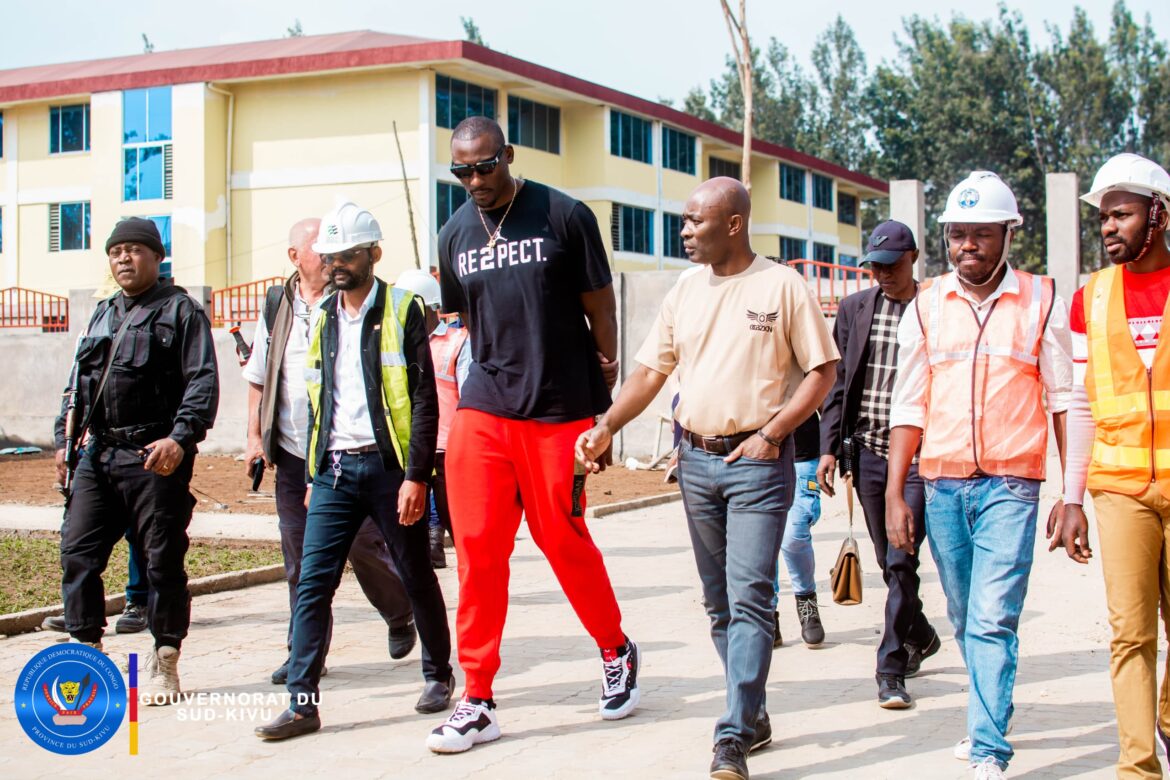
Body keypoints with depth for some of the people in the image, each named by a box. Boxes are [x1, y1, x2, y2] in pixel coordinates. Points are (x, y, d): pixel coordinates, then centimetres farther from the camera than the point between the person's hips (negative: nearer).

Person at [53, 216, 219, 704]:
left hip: (156, 460, -6)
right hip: (97, 457, 6)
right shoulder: (102, 316, 20)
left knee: (163, 562, 0)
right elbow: (79, 384, 26)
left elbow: (202, 384, -9)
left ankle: (164, 664, 11)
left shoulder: (180, 311, 0)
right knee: (77, 554, 1)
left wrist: (180, 438, -21)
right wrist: (64, 439, 17)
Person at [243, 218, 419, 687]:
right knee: (300, 555, 4)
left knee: (363, 542, -1)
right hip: (292, 453, 3)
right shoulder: (277, 306, 10)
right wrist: (255, 436, 8)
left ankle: (400, 615, 26)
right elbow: (258, 378, 16)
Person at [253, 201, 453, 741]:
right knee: (312, 584, -3)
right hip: (334, 469, 5)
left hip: (388, 465, -4)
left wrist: (416, 475, -15)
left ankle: (439, 676, 27)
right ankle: (303, 702, 0)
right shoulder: (322, 319, 13)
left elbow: (424, 400, -8)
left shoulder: (401, 311, -3)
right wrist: (314, 474, 14)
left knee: (416, 578, 8)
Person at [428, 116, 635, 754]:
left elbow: (600, 309, 0)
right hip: (481, 413, 4)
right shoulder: (454, 236, 8)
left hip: (559, 414, -3)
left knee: (564, 541, 5)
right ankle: (477, 702, 9)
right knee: (478, 550, 1)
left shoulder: (564, 217, -4)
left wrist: (602, 402, 1)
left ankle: (617, 652, 31)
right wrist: (499, 377, 13)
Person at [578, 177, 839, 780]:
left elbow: (821, 372, -4)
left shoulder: (782, 285, -5)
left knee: (749, 598, -10)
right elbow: (651, 371, 11)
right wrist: (606, 426, -3)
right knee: (719, 601, 11)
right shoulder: (684, 293, 10)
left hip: (757, 462, -6)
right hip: (696, 459, 6)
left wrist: (771, 433, -14)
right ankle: (753, 715, 24)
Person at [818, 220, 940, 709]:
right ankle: (920, 637, 37)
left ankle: (892, 671, -3)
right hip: (867, 451, 4)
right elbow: (837, 382, 11)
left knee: (901, 562, -11)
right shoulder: (854, 308, 9)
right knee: (889, 562, 14)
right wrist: (829, 448, 5)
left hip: (919, 455, -4)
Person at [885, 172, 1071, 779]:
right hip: (941, 483, 3)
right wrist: (894, 494, 1)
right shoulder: (925, 307, 6)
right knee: (965, 618, 14)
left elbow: (1065, 401, 2)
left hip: (1009, 484, -3)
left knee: (993, 619, -11)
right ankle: (988, 718, 33)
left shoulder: (1041, 301, 0)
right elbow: (909, 405, 7)